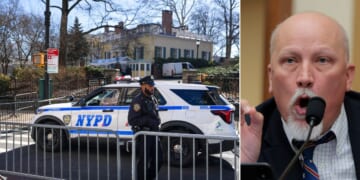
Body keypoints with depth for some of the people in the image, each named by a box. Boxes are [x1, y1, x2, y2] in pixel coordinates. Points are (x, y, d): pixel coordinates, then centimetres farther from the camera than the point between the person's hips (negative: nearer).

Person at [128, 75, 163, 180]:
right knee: (143, 162, 2)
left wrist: (156, 122, 7)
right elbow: (132, 120, -20)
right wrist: (147, 121, -25)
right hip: (143, 135, -8)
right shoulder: (138, 101, -14)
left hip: (153, 134, 8)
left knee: (158, 160, 14)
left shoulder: (153, 99, 13)